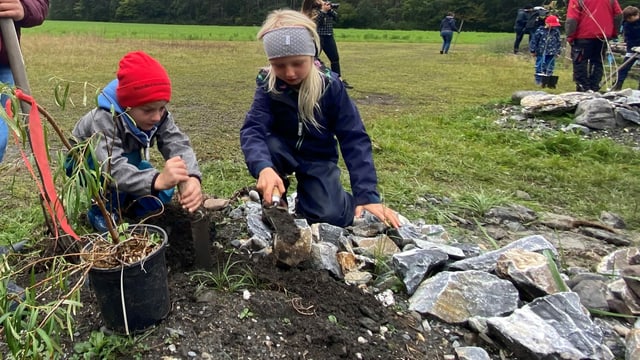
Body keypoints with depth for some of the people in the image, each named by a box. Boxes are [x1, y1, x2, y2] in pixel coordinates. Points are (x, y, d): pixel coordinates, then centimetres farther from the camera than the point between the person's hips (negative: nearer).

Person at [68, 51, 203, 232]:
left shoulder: (159, 115, -26)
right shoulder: (105, 119, -41)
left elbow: (178, 145, -40)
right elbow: (114, 167, -54)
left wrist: (191, 178, -62)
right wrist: (157, 180, -73)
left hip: (128, 159, 5)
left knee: (163, 193, -17)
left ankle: (122, 200, 13)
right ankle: (102, 211, -11)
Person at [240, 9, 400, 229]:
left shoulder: (330, 85, -19)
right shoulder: (268, 85, -17)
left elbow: (354, 139, -20)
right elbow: (253, 130, -30)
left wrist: (367, 194, -29)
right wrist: (263, 167, -53)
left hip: (318, 159, -1)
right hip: (284, 152, 1)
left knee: (329, 216, -24)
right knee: (264, 147, -33)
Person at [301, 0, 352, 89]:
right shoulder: (311, 10, -6)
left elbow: (336, 18, 5)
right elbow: (314, 22, -19)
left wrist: (330, 9, -11)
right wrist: (323, 11, -18)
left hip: (329, 37, 5)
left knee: (335, 58, 9)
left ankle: (339, 80, 18)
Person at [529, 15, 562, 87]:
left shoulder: (556, 32, 5)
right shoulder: (540, 31, -8)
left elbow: (558, 43, 13)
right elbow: (534, 41, -5)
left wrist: (558, 52, 10)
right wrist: (533, 50, -4)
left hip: (551, 54, 4)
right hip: (541, 53, -4)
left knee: (550, 68, 5)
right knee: (540, 67, 1)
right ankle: (539, 81, 11)